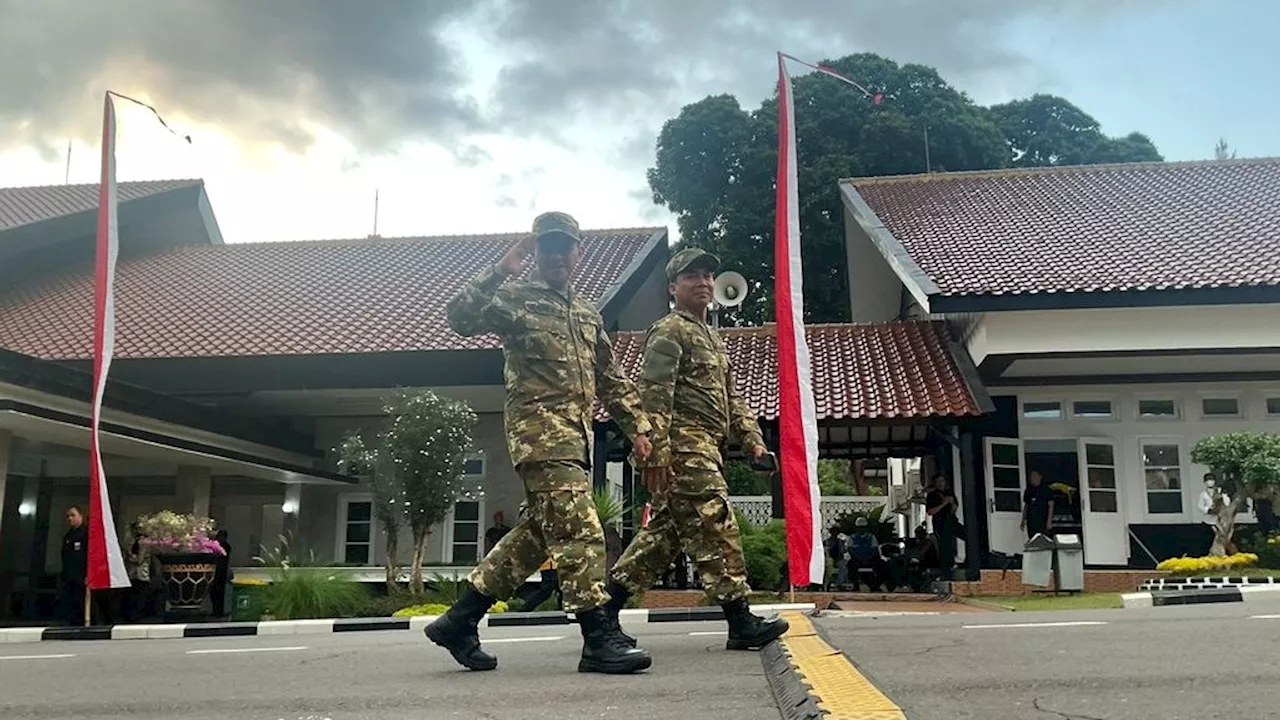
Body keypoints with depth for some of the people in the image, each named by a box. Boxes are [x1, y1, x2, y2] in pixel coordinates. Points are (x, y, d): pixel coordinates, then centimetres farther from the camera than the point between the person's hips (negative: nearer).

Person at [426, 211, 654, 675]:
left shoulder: (587, 313, 22)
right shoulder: (516, 298, 2)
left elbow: (612, 379, 24)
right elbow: (460, 318, -15)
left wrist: (637, 427, 17)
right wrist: (500, 271, -20)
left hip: (576, 435, 8)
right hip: (539, 428, -8)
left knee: (540, 531, 10)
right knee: (579, 529, -14)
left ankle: (460, 620, 19)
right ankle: (599, 639, -12)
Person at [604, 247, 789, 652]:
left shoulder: (713, 340, 27)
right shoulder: (668, 333, -4)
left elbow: (732, 399, 26)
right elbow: (655, 396, -14)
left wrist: (754, 441, 13)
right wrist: (655, 454, -23)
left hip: (705, 449, 10)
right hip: (685, 447, -10)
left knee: (664, 532, 11)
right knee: (715, 528, -10)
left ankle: (606, 608, 16)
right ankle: (740, 623, -8)